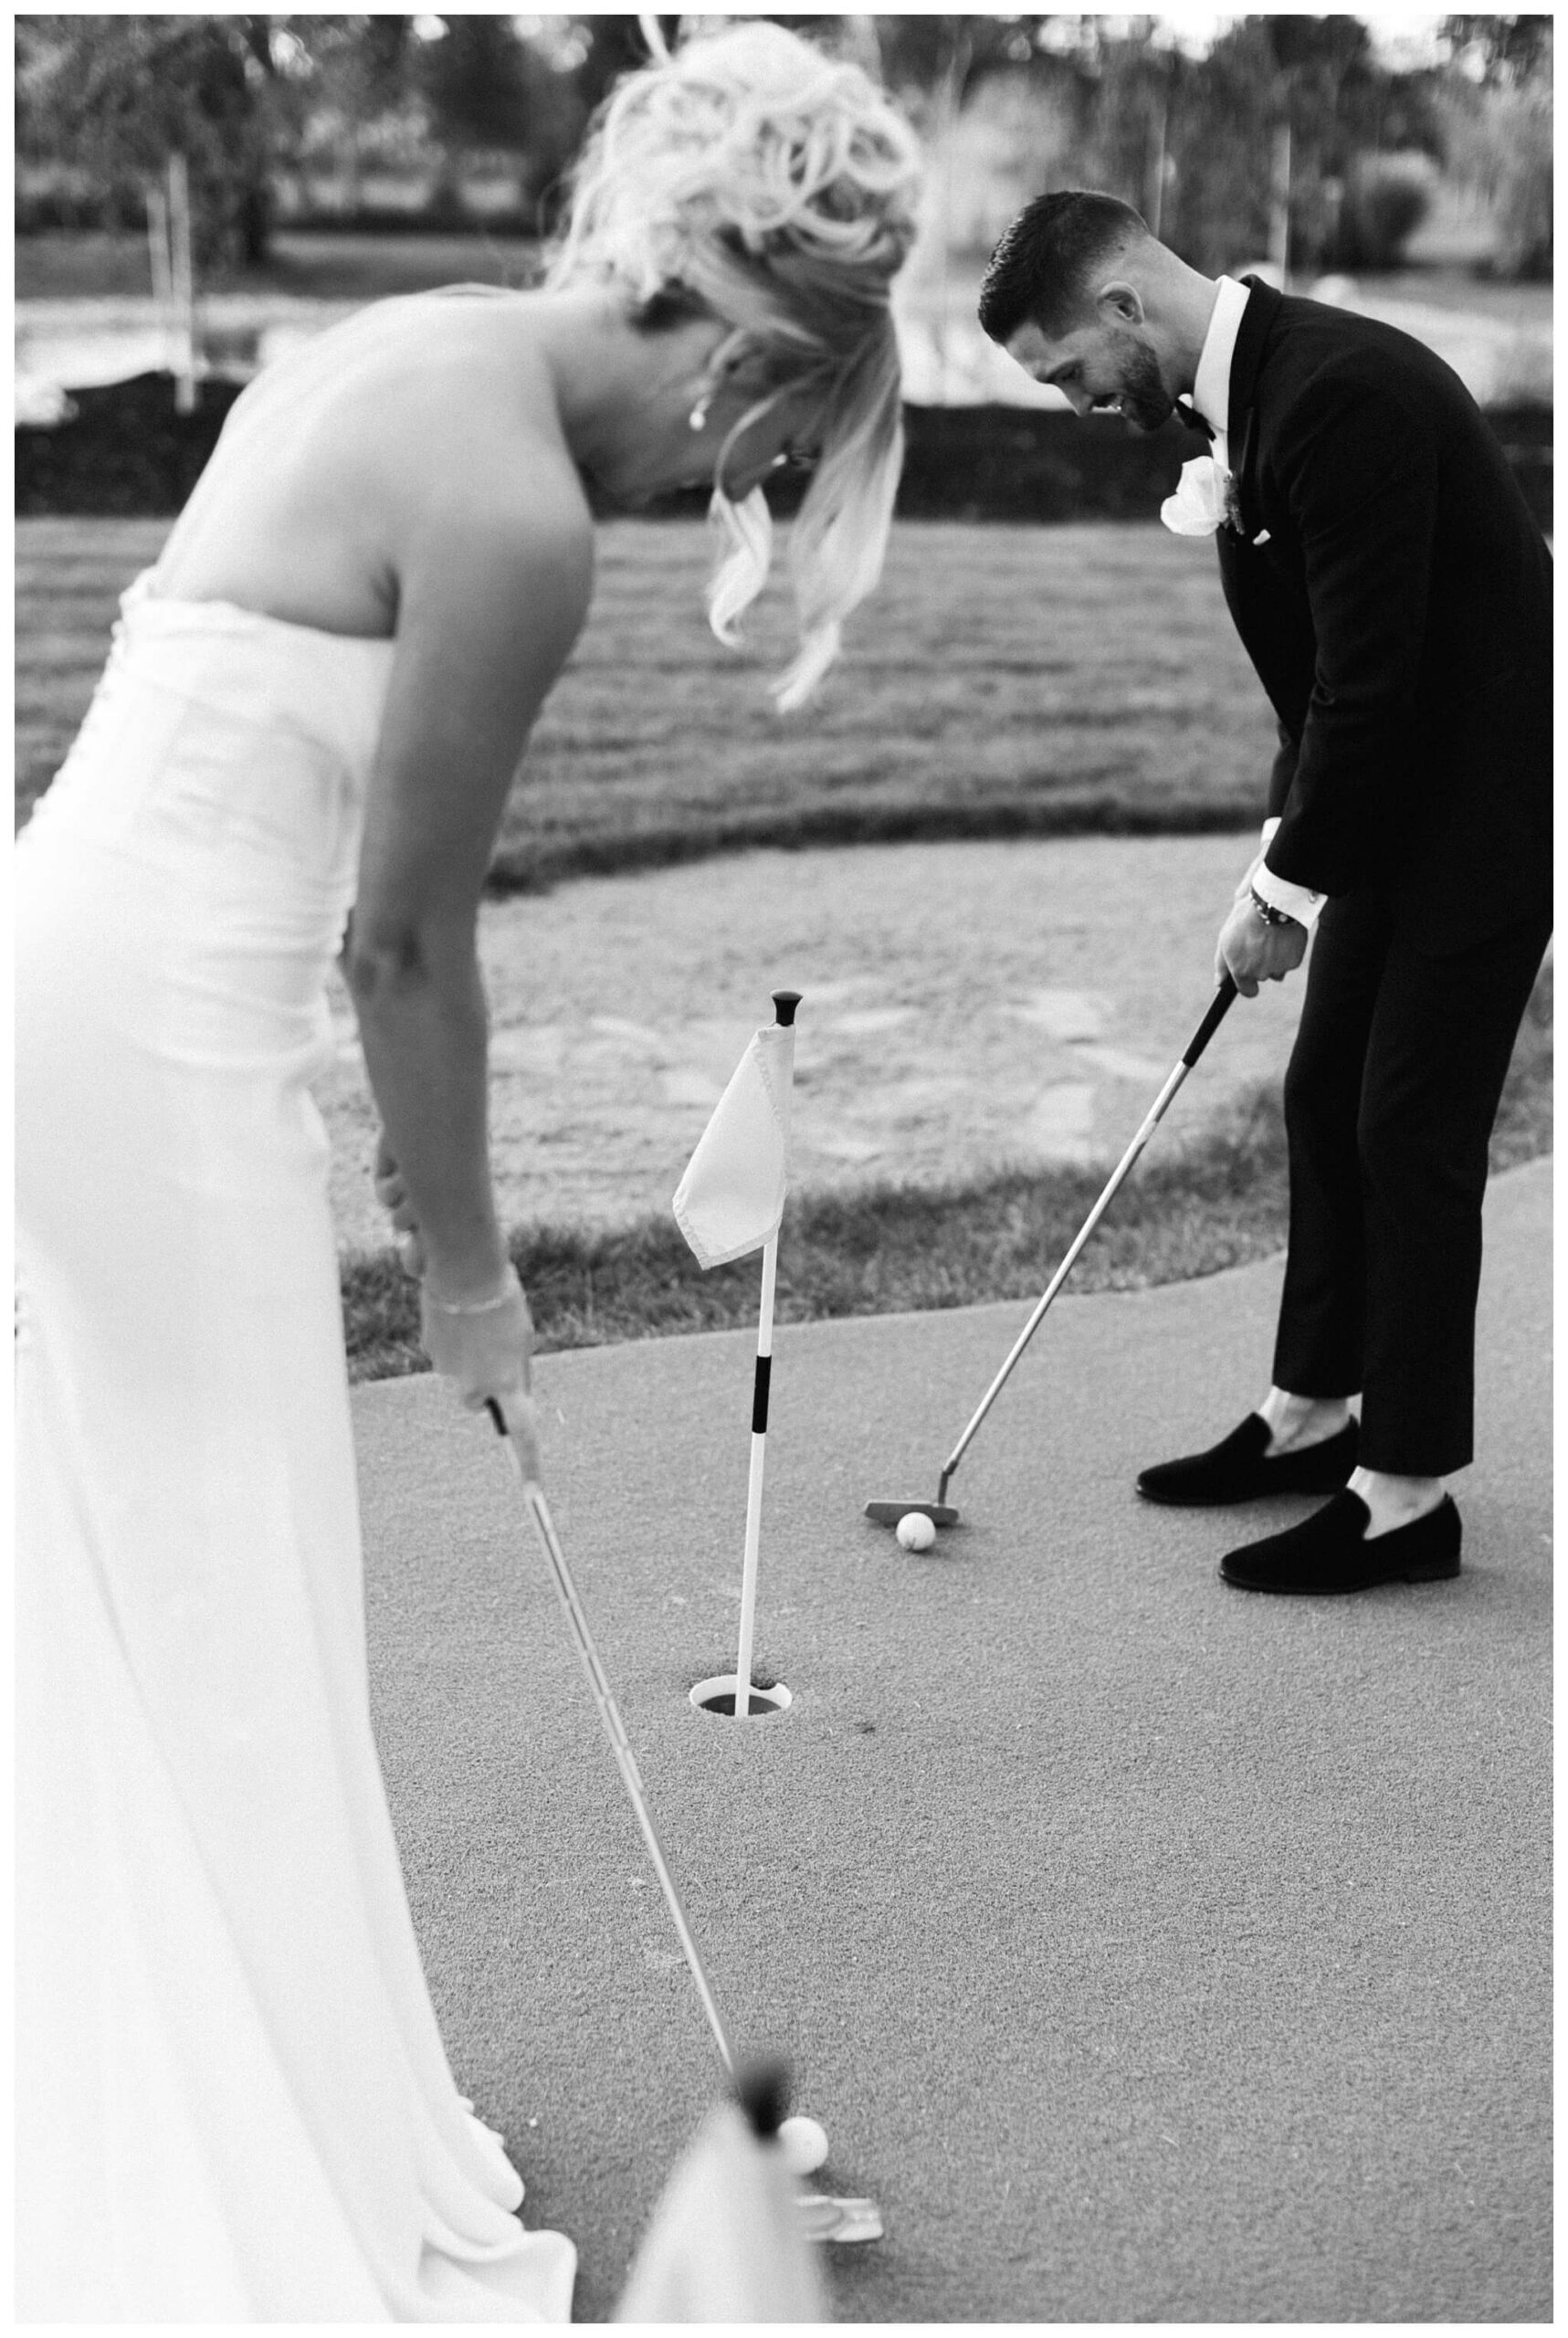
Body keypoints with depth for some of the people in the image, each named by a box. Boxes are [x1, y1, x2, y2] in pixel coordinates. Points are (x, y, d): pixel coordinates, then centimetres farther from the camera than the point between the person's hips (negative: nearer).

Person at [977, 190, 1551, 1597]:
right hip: (1397, 795, 10)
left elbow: (1370, 681, -25)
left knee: (1413, 1129, -5)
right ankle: (1313, 1413, 30)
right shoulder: (1247, 396, 7)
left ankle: (1408, 1491, 5)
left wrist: (1288, 885, -15)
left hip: (1486, 800, -10)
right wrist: (1287, 842, 5)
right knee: (1326, 1098, 15)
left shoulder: (1342, 395, -24)